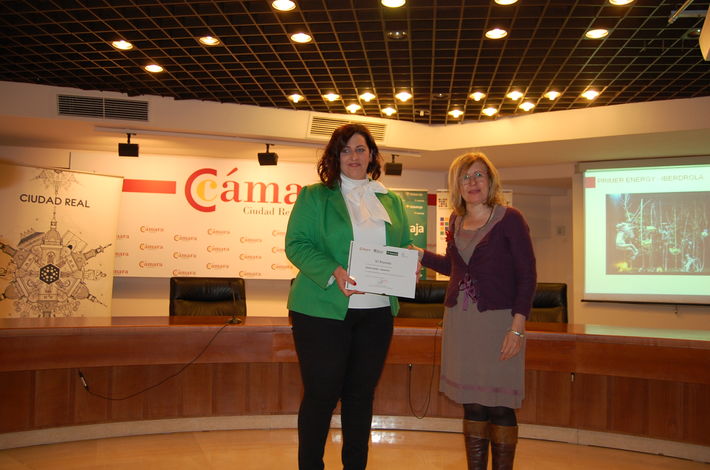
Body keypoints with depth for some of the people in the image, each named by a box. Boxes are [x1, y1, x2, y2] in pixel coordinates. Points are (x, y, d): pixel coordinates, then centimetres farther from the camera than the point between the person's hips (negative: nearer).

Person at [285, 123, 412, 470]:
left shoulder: (391, 201, 14)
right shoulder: (314, 196, 0)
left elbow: (405, 246, 17)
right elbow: (296, 244, -8)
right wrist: (333, 272, -24)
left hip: (377, 312, 4)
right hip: (323, 310, -4)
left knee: (361, 394, 13)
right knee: (321, 394, 2)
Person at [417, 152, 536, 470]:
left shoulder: (509, 219, -5)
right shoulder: (456, 222, 11)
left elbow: (527, 276, -8)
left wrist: (517, 327, -15)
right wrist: (420, 255, 12)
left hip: (497, 321, -5)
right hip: (459, 321, 5)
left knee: (499, 406, 0)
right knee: (472, 405, 10)